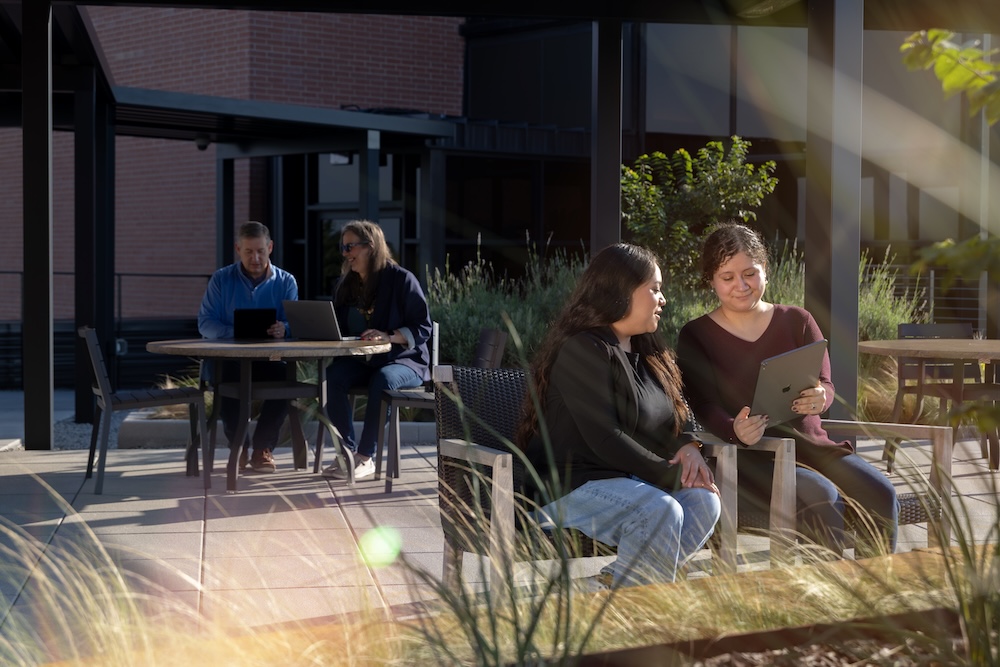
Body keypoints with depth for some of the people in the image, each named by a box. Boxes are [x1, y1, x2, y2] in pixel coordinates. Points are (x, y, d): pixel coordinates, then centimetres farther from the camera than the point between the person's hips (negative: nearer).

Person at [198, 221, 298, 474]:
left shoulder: (286, 282, 9)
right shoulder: (221, 279, 6)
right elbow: (205, 323, -2)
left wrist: (284, 329, -27)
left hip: (270, 358, 1)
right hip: (230, 357, -1)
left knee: (284, 377, -32)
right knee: (226, 377, -35)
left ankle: (263, 448, -11)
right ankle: (238, 446, -10)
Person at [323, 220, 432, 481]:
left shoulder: (401, 279, -6)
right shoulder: (344, 284, 12)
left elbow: (423, 327, -9)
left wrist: (389, 337, -24)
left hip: (404, 360, -5)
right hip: (360, 361, 5)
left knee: (382, 380, -38)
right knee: (332, 376, -28)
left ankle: (365, 458, -29)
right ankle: (348, 451, -23)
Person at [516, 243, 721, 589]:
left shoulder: (646, 352, 19)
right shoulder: (582, 350, -10)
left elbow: (671, 421, 23)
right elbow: (604, 439, -18)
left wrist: (687, 446, -2)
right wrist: (669, 475, -16)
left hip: (631, 481, 9)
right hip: (572, 485, -9)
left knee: (704, 501, -19)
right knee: (660, 511, -34)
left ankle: (612, 584, -24)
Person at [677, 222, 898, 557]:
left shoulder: (797, 321, 13)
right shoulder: (695, 338, 4)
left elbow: (825, 385, 1)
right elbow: (705, 408, -7)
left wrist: (819, 400, -26)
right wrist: (736, 431, -31)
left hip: (811, 445, 4)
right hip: (751, 457, -4)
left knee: (881, 494, -22)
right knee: (821, 497, -32)